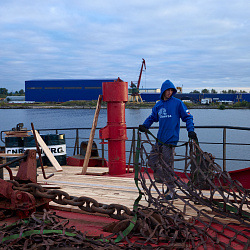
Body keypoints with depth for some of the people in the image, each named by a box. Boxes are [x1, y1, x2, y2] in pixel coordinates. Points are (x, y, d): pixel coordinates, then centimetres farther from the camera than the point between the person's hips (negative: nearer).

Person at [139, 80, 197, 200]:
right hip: (159, 139, 6)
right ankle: (160, 178, 31)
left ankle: (171, 189, 10)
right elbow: (152, 117, 23)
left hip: (170, 140, -6)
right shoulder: (158, 105, 11)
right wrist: (144, 126, 6)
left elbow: (188, 117, 0)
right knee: (151, 160, 7)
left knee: (167, 165, -4)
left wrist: (191, 130, -12)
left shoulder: (178, 103, -3)